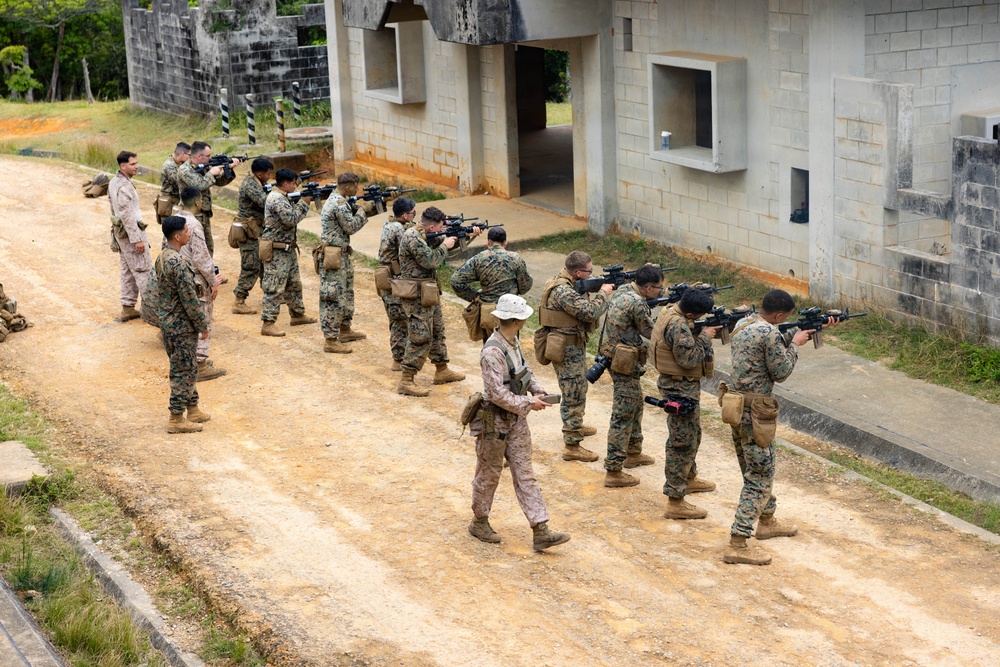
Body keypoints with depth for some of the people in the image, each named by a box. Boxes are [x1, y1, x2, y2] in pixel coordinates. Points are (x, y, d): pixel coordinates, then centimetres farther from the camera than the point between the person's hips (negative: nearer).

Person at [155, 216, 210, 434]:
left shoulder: (162, 258, 7)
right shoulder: (179, 263, -24)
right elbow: (189, 299, -21)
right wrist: (202, 325, -11)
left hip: (167, 323, 9)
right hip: (181, 326, -9)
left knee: (187, 369, 19)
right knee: (183, 371, 0)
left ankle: (193, 410, 29)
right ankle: (176, 420, 6)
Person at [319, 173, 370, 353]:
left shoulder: (336, 200, 13)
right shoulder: (340, 203, -20)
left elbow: (351, 216, 18)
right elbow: (351, 227, -17)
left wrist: (361, 208, 6)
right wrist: (363, 209, -6)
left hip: (341, 255, 11)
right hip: (334, 256, -11)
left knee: (346, 293, 22)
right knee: (334, 298, -8)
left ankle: (345, 330, 34)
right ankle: (331, 340, -5)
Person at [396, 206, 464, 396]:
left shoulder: (424, 236, 11)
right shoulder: (412, 237, -20)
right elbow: (430, 261, -24)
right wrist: (445, 245, -10)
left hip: (429, 294, 10)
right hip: (417, 296, -10)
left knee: (437, 332, 21)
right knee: (421, 338, -10)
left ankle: (442, 371, 34)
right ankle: (405, 382, -8)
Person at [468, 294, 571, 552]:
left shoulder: (513, 342, 3)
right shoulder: (492, 352, -26)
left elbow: (523, 370, 20)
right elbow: (497, 393, -28)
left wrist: (537, 388, 3)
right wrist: (528, 403, -20)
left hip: (516, 419, 8)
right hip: (494, 421, -8)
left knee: (525, 475, 6)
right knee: (489, 474, 9)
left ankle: (541, 532, 4)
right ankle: (479, 522, 29)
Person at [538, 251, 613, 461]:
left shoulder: (563, 284, 7)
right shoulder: (563, 291, -27)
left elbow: (582, 306, 11)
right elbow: (590, 312, -29)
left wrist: (599, 290, -4)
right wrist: (603, 293, -13)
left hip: (573, 346, 11)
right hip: (567, 350, -11)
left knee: (578, 389, 28)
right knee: (574, 396, -6)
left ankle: (574, 426, 47)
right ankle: (572, 446, -3)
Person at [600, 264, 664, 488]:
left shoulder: (621, 292, 3)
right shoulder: (637, 304, -24)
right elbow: (651, 332, -11)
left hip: (612, 357, 10)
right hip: (626, 365, -10)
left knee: (635, 404, 26)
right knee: (623, 416, -4)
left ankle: (633, 452, 41)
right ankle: (613, 472, -1)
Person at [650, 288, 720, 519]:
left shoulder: (672, 312, 5)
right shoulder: (677, 325, -26)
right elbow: (689, 359, -26)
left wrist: (704, 331, -3)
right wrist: (705, 337, -15)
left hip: (684, 386, 11)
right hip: (680, 389, -11)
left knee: (693, 434, 28)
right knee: (682, 443, -7)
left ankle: (689, 478, 47)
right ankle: (675, 502, -4)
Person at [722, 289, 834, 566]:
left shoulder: (742, 324, 8)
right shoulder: (769, 333, -20)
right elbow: (781, 372, -13)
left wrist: (815, 327, 19)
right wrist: (796, 344, 2)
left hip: (736, 406, 10)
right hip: (754, 412, -10)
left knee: (759, 468, 26)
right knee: (759, 477, -4)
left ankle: (767, 521, 43)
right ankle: (737, 545, -6)